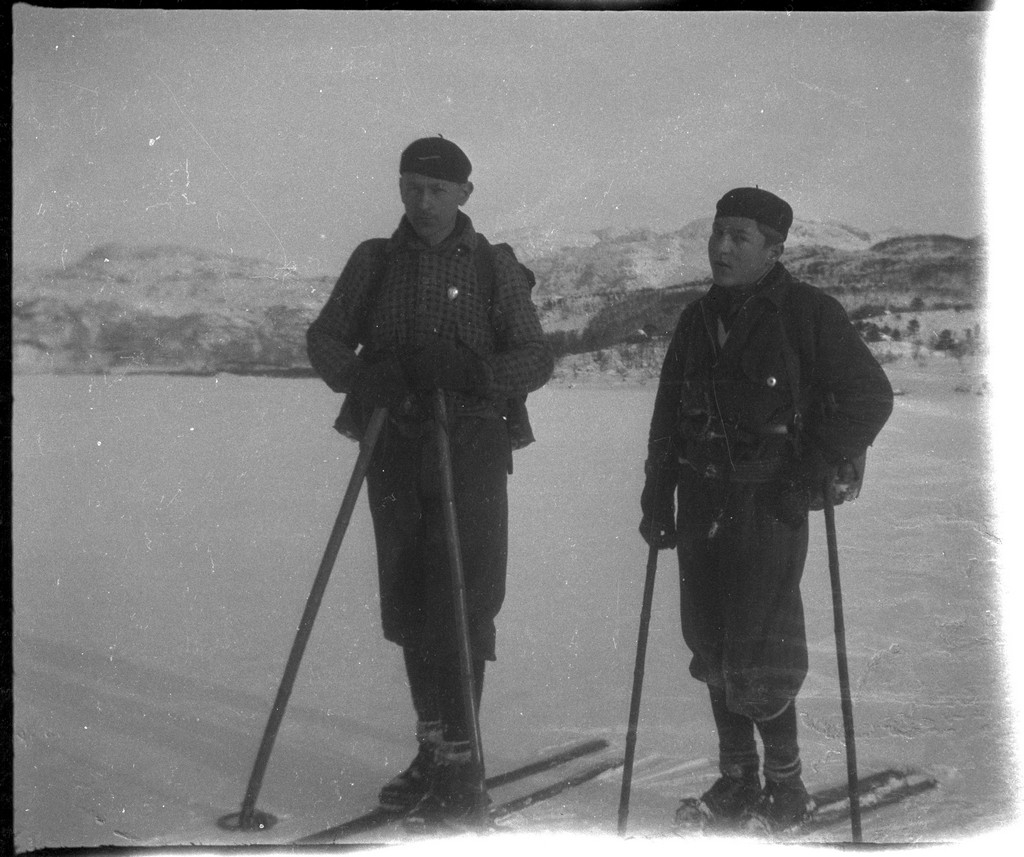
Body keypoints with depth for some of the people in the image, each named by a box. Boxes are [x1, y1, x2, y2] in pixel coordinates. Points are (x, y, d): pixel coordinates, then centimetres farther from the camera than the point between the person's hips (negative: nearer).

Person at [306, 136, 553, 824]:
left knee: (461, 604, -9)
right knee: (408, 604, 8)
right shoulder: (375, 262, 10)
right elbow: (325, 338, 8)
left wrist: (469, 369, -20)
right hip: (394, 451, 4)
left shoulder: (495, 266, 3)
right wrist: (363, 374, -14)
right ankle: (431, 747, 20)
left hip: (471, 454, -3)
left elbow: (537, 359, -1)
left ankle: (460, 760, -3)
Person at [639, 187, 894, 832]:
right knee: (712, 652, 11)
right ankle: (736, 783, 25)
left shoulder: (808, 312, -7)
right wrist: (656, 499, 10)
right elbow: (667, 417, 17)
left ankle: (787, 788, 13)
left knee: (757, 664, -6)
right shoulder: (697, 320, 12)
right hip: (702, 507, 6)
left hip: (769, 507, -6)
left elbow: (870, 396, -7)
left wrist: (811, 476, -11)